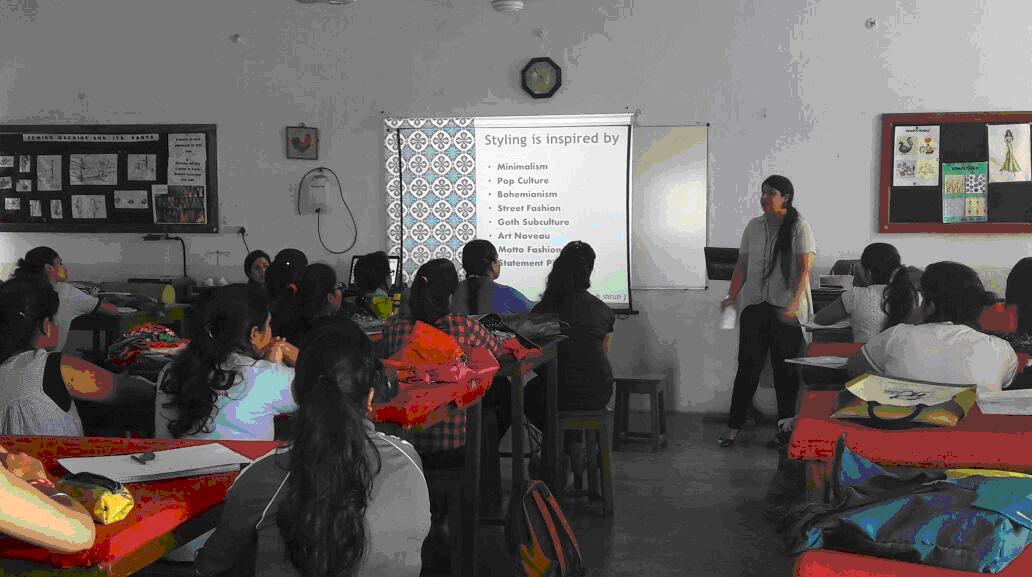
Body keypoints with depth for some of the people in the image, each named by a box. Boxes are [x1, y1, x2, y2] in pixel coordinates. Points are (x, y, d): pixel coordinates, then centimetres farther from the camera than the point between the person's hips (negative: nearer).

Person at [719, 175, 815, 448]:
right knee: (748, 365, 1)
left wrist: (793, 304, -24)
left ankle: (786, 426, 15)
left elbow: (804, 269, -12)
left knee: (785, 368, 5)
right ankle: (733, 427, 4)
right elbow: (742, 265, 12)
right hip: (755, 305, 4)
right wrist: (732, 297, -1)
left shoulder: (799, 227, -4)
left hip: (786, 309, -4)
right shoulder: (754, 226, 11)